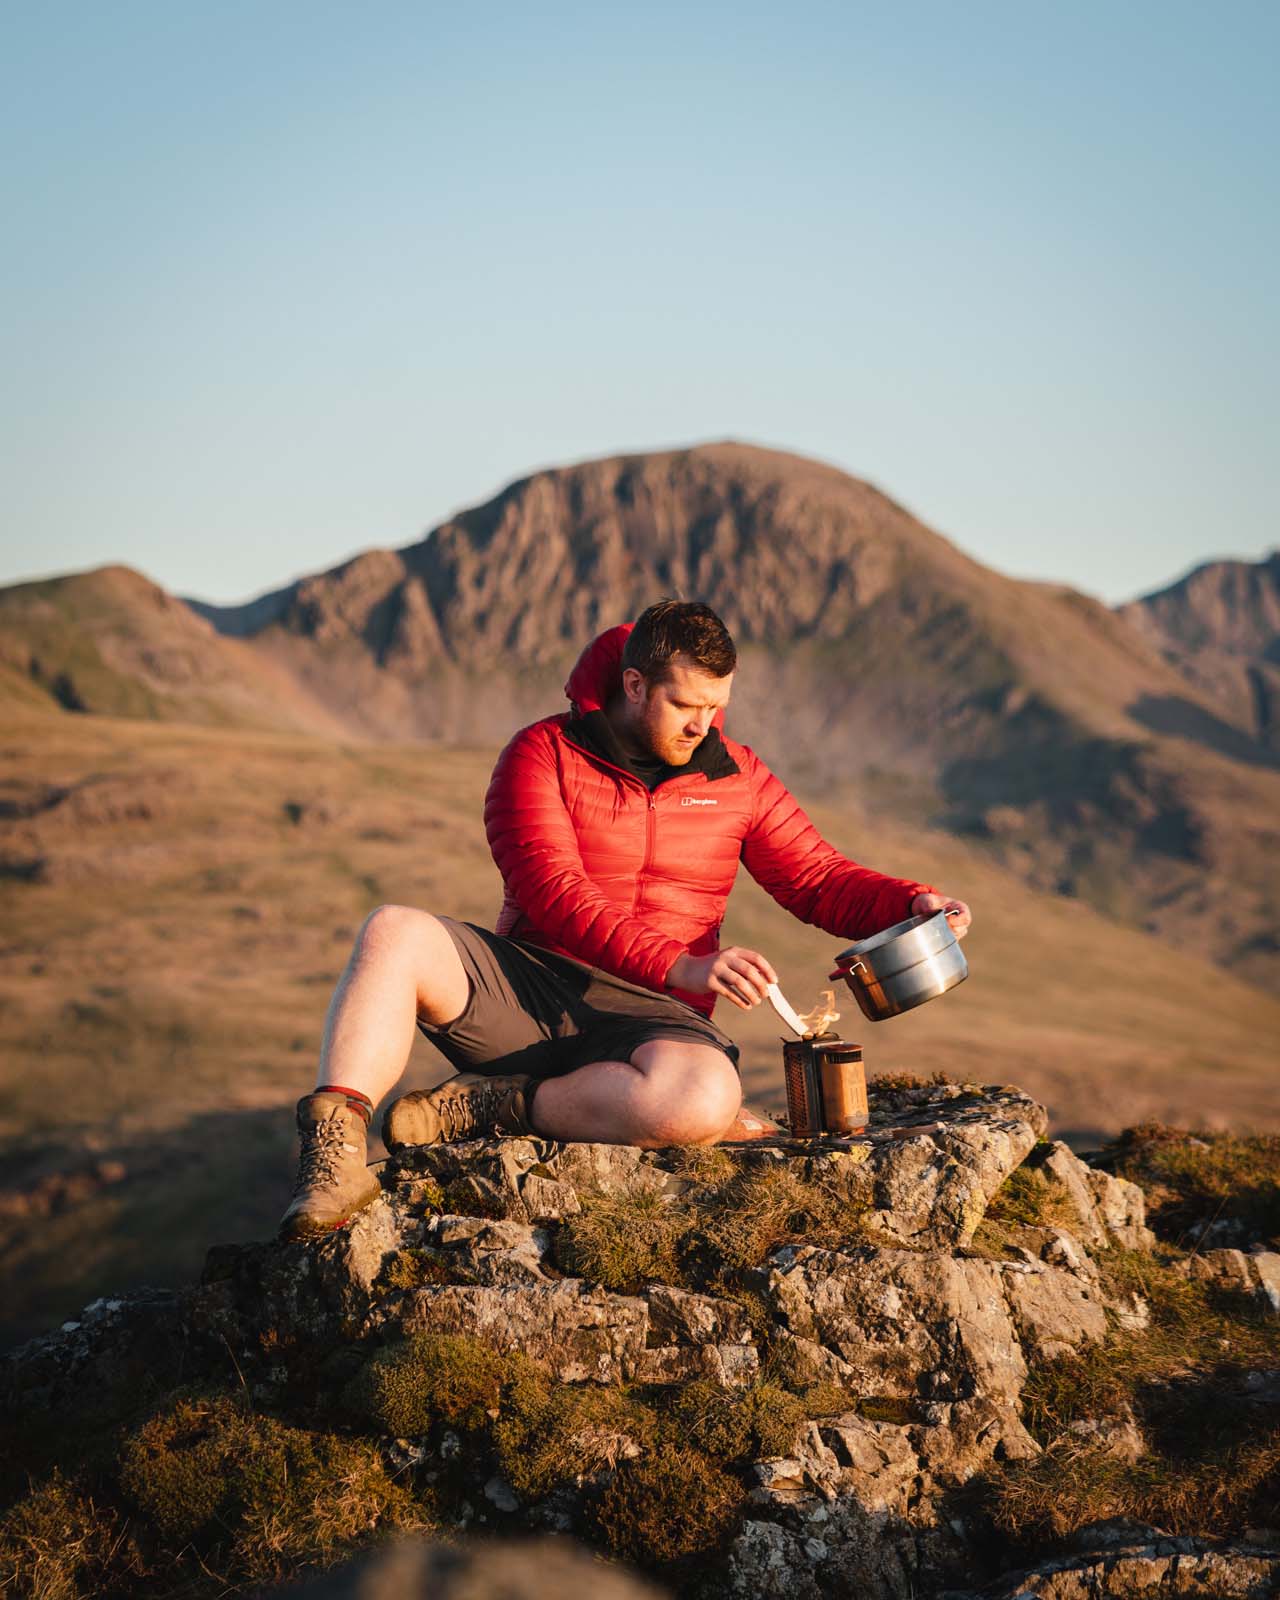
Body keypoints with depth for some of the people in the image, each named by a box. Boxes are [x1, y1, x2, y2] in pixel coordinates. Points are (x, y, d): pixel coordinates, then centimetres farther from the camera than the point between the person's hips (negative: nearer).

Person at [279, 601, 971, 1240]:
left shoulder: (737, 777, 11)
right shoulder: (543, 754, -2)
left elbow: (820, 880, 14)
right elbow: (556, 896, -16)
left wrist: (911, 903, -8)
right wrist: (681, 966, -28)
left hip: (644, 1015, 2)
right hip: (523, 989, -1)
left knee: (706, 1098, -36)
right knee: (395, 932, -30)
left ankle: (488, 1106, -19)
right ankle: (335, 1153, -38)